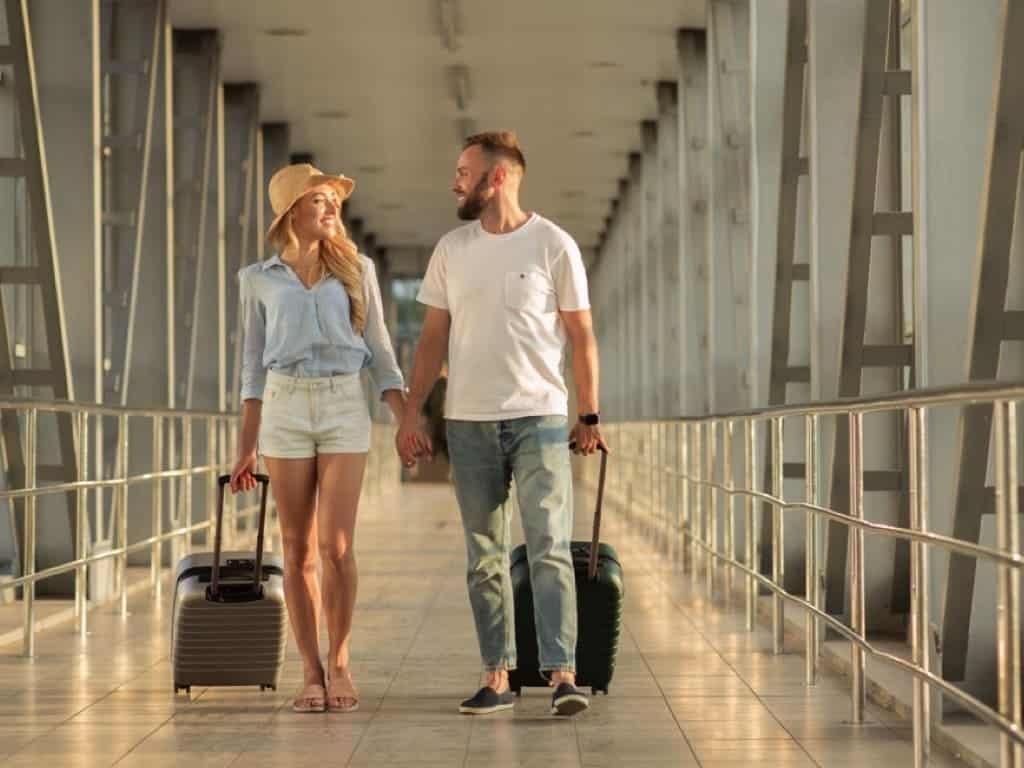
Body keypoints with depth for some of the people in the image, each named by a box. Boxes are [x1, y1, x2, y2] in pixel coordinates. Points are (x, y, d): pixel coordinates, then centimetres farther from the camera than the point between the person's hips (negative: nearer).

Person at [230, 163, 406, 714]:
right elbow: (253, 363, 12)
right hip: (284, 407, 1)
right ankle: (311, 672, 8)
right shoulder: (259, 279, 9)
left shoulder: (356, 270, 8)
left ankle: (339, 663, 6)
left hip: (345, 406, 0)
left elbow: (380, 352, 10)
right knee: (298, 549, 1)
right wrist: (246, 445, 10)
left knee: (336, 544, -9)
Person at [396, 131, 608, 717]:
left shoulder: (554, 246, -2)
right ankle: (497, 676, 11)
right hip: (469, 422, 4)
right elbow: (433, 338, 11)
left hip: (540, 417, -4)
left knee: (550, 547, -10)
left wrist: (590, 416, -2)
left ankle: (563, 674, -13)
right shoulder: (451, 249, 8)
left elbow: (582, 336, 1)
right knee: (484, 556, 6)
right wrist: (411, 416, 6)